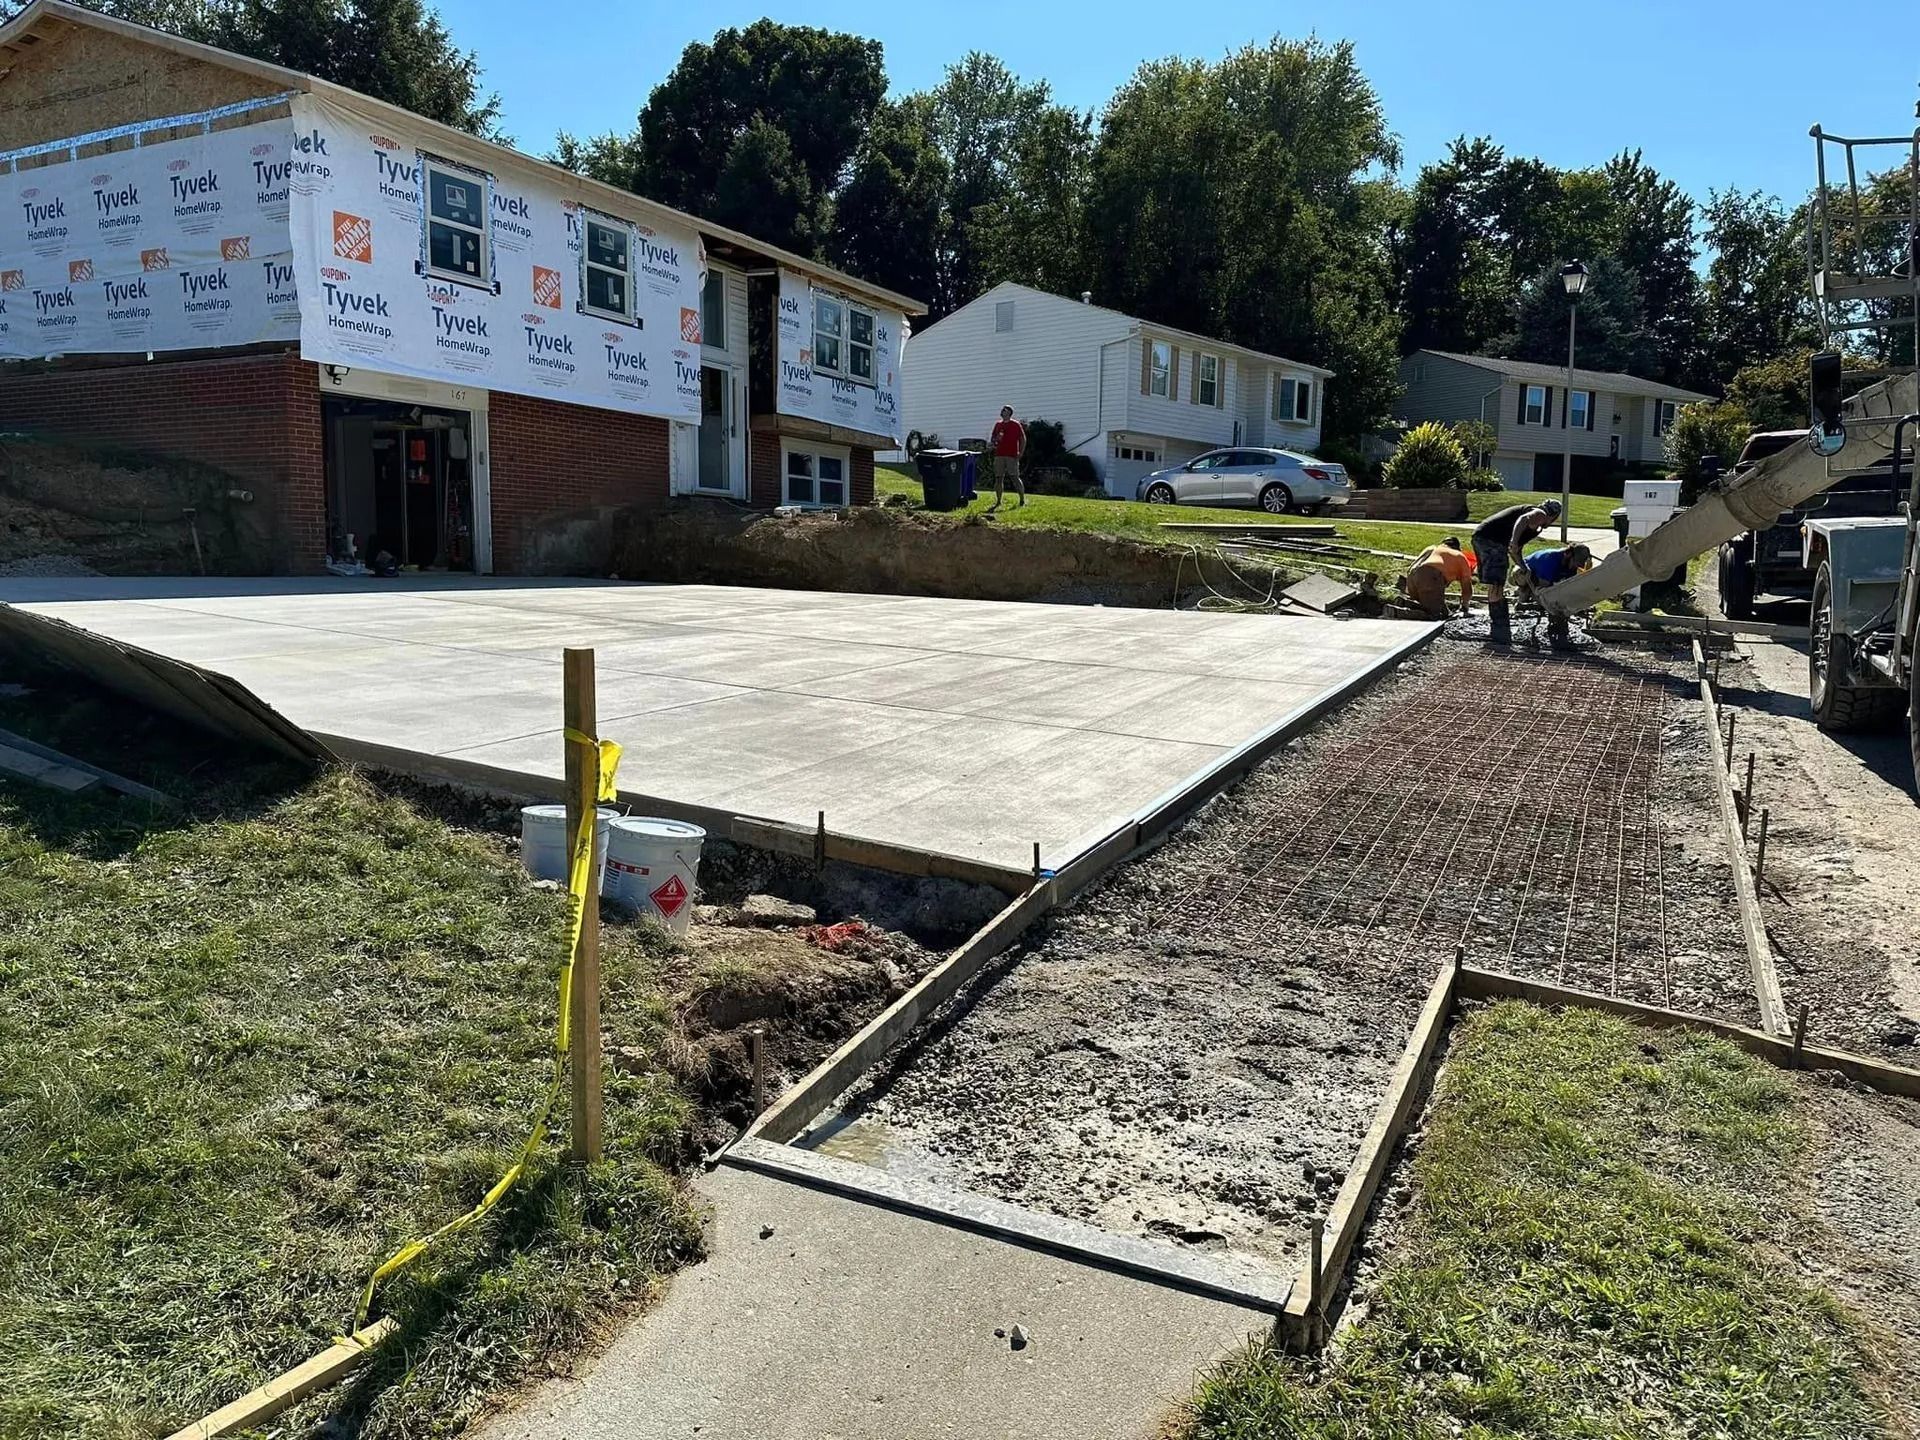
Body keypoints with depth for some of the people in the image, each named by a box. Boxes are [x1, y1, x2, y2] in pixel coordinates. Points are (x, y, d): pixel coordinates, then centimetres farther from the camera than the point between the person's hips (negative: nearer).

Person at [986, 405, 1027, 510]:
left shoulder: (1016, 424, -1)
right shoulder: (998, 424, 14)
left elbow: (1023, 439, 0)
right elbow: (993, 439, 22)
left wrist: (1021, 453, -8)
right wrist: (992, 444, 1)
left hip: (1012, 456, -5)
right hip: (999, 455, 5)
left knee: (1015, 477, -7)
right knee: (998, 478, 4)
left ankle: (1023, 500, 2)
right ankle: (998, 502, 9)